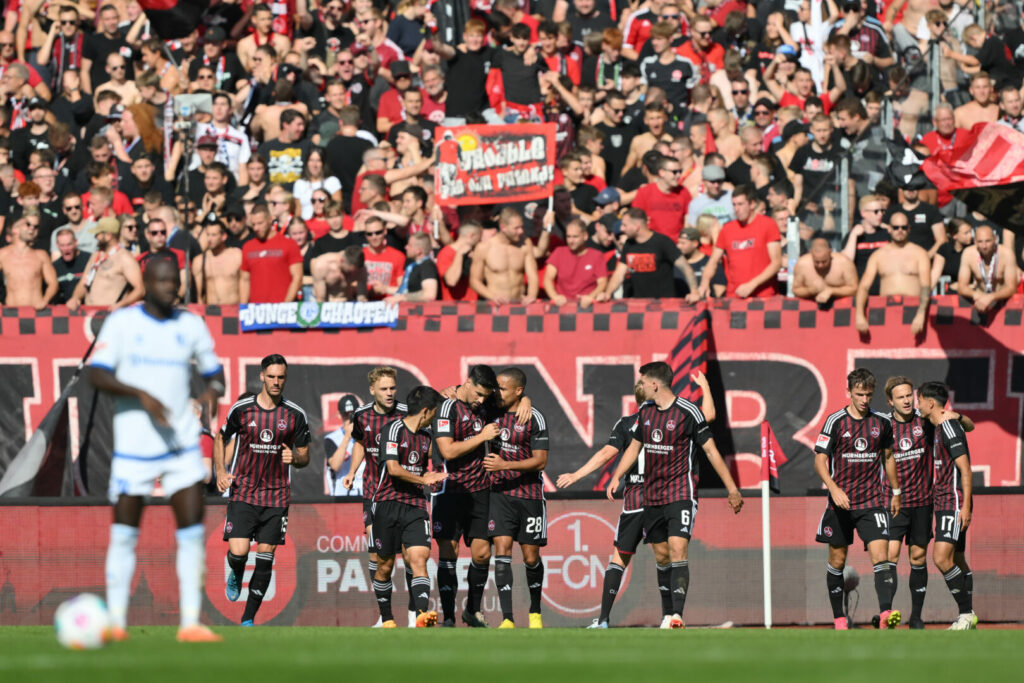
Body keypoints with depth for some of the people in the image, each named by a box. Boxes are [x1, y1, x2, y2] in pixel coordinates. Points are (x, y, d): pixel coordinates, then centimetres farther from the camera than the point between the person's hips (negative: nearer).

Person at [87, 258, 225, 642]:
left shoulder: (191, 325, 7)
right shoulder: (121, 322, -2)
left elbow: (213, 370, 15)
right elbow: (97, 375, -9)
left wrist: (214, 391, -9)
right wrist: (141, 395, -22)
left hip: (182, 444, 2)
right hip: (134, 443, -2)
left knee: (193, 531, -6)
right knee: (124, 534, 2)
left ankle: (190, 623, -5)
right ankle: (115, 621, 10)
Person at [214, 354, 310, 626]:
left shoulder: (295, 414, 1)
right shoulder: (242, 409, -2)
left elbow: (305, 456, 9)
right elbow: (220, 439, 13)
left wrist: (295, 458, -15)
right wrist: (220, 472, -2)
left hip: (276, 496, 1)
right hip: (243, 492, -1)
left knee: (265, 556, 0)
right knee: (238, 552, -14)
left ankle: (248, 619, 10)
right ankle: (235, 576, 24)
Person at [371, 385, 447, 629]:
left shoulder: (426, 435, 15)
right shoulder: (394, 429, -6)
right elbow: (393, 468, -15)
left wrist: (431, 477, 13)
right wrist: (423, 479, -7)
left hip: (415, 507, 5)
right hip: (388, 505, -5)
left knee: (419, 559, -14)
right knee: (385, 565, 5)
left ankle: (422, 615, -28)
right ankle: (386, 618, 20)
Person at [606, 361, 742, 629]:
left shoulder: (688, 412, -10)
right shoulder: (645, 412, 9)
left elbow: (710, 450, -6)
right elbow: (634, 447, 21)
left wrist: (732, 489, -6)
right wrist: (616, 477, 7)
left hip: (681, 494, -7)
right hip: (652, 496, 7)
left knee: (678, 551, -18)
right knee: (661, 557, 9)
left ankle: (677, 615, -26)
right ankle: (669, 613, 22)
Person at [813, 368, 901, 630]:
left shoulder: (882, 423, 5)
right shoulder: (836, 421, -4)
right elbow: (820, 460, -7)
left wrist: (896, 492, 22)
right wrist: (834, 488, -21)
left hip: (872, 502, 1)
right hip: (840, 502, -1)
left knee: (881, 556, -15)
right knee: (837, 561, 7)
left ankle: (886, 613, -27)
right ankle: (839, 618, 21)